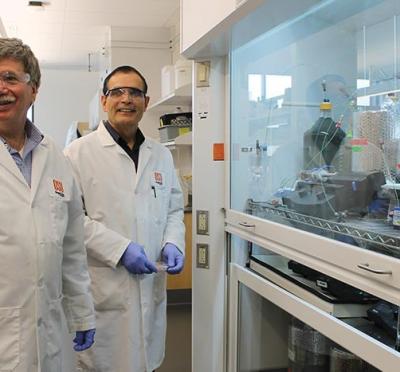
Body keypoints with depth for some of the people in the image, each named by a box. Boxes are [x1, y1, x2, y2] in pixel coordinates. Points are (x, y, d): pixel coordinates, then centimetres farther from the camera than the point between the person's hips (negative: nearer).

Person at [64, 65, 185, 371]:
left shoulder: (162, 155, 12)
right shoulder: (79, 152, -5)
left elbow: (174, 209, 17)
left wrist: (173, 243, -2)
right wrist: (120, 248, -17)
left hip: (151, 286, 5)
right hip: (102, 289, -5)